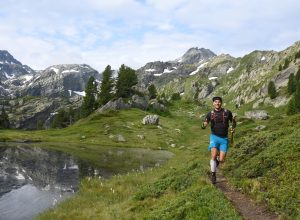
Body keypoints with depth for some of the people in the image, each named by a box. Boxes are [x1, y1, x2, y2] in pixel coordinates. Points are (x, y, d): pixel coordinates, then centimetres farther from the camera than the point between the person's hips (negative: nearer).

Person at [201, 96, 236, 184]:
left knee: (222, 160, -2)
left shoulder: (227, 112, -4)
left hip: (224, 138, 1)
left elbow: (233, 122, 10)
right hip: (214, 137, 0)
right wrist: (203, 126, -28)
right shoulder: (210, 114, -3)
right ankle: (213, 175, 0)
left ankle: (218, 159, 37)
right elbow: (204, 125, -3)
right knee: (213, 156, -18)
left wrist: (233, 128, -11)